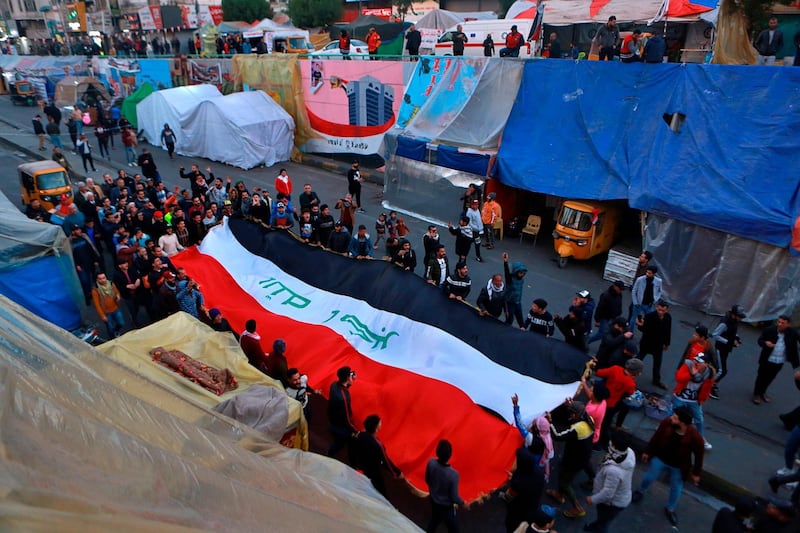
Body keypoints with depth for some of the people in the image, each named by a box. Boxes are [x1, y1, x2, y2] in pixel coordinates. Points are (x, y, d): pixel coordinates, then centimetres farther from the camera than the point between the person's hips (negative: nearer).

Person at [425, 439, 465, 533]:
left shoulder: (431, 463, -24)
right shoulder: (453, 474, -38)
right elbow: (454, 497, -23)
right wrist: (462, 503, -2)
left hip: (434, 502, 5)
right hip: (447, 507, -4)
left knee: (433, 521, 33)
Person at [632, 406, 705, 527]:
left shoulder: (695, 437, -33)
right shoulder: (666, 423, -29)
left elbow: (698, 455, -14)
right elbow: (656, 437, -10)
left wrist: (696, 473, -2)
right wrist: (647, 452, 2)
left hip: (678, 466, -1)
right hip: (660, 458, 1)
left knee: (676, 488, 20)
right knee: (650, 477, 21)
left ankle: (670, 509, 48)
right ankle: (640, 492, 53)